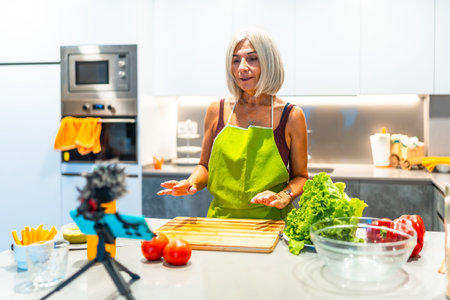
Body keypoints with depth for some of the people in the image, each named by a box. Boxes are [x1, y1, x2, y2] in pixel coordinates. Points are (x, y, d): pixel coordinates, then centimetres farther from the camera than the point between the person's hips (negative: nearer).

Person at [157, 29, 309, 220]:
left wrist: (284, 196, -10)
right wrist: (192, 183, -4)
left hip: (269, 220, -2)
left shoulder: (291, 116, 0)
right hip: (220, 219, 2)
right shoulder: (217, 111, 7)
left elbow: (301, 177, 9)